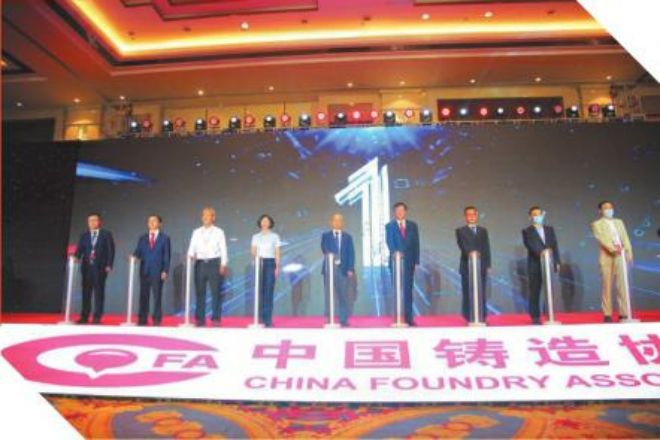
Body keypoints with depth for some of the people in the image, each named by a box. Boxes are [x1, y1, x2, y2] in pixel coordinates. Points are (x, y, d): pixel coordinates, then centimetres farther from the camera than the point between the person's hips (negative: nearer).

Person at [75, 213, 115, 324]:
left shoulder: (106, 234, 5)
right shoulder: (84, 235, 14)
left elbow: (111, 250, 0)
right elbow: (80, 249, 4)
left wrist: (109, 265, -9)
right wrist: (76, 257, -18)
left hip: (100, 267, -3)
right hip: (87, 267, 3)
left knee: (99, 292, -2)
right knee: (86, 292, 3)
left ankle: (97, 317, 1)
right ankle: (84, 317, 7)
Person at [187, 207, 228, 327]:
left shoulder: (219, 232, 6)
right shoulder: (196, 232, 13)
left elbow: (223, 249, 2)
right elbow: (192, 247, 6)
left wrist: (223, 264, -6)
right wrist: (191, 255, -15)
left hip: (214, 263, -3)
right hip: (200, 263, 3)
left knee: (215, 292, -4)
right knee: (199, 292, 3)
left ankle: (216, 319, 2)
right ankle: (200, 320, 10)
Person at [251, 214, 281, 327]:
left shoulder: (275, 236, 7)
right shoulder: (255, 236, 10)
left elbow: (277, 253, 5)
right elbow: (252, 251, 5)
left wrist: (277, 267, -4)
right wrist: (256, 256, -17)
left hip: (270, 263, -1)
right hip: (259, 263, 2)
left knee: (268, 291, -7)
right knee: (260, 290, -1)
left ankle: (268, 319, -6)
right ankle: (260, 318, 6)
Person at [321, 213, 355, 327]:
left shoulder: (347, 236, 11)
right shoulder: (325, 235, 10)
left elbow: (351, 253, 5)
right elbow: (324, 248, -5)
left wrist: (350, 268, -5)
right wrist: (328, 254, -27)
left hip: (343, 268, 1)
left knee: (343, 295, 1)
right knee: (329, 295, 1)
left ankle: (343, 320, 6)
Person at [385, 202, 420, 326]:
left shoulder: (412, 225, 11)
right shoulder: (389, 226, 5)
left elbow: (416, 243, 7)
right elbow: (389, 242, -9)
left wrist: (416, 261, -1)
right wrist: (395, 252, -29)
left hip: (409, 261, 2)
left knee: (408, 290, 1)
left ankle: (409, 318, 4)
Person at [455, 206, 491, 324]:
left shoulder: (483, 231, 17)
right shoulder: (460, 231, 6)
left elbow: (486, 248, 11)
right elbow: (462, 245, -11)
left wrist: (488, 265, 1)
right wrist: (470, 252, -31)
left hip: (481, 266, 3)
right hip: (467, 266, -3)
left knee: (481, 294, 2)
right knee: (468, 293, -2)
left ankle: (482, 318, 5)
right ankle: (469, 318, 0)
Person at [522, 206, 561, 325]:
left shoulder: (550, 230, 16)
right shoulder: (527, 231, 3)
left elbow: (555, 246, 12)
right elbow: (531, 245, -13)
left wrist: (557, 262, 3)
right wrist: (540, 252, -31)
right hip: (535, 266, -3)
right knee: (534, 292, 0)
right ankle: (535, 317, 4)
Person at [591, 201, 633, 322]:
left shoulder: (619, 222, 19)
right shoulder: (597, 224, 5)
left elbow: (625, 238, 12)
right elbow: (601, 238, -10)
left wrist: (629, 253, -2)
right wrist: (613, 249, -24)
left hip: (621, 257, 4)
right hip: (606, 258, -4)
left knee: (622, 286, 3)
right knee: (607, 286, -2)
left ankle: (624, 313, 8)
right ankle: (607, 315, 1)